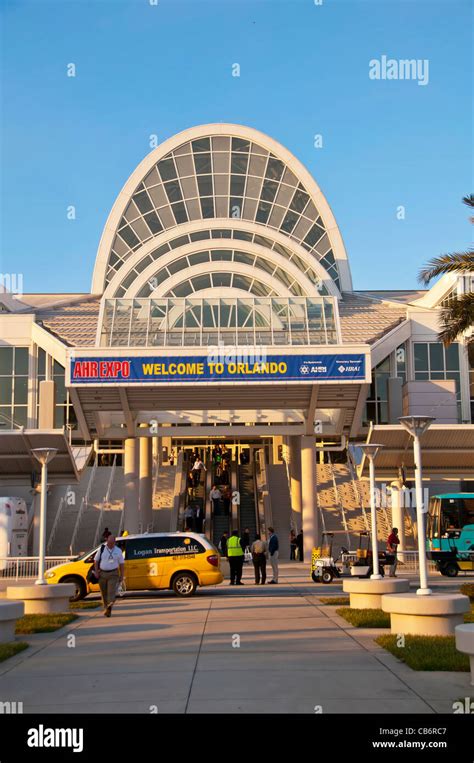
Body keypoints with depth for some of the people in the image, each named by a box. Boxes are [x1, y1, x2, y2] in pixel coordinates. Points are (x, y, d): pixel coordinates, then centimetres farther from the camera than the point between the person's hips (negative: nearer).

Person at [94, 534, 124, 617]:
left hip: (113, 574, -1)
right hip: (102, 573, 2)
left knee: (111, 591, -15)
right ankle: (106, 608, 17)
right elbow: (96, 560, 7)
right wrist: (96, 572, -3)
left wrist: (121, 576, 2)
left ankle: (110, 606, -24)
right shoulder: (102, 549, 2)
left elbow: (122, 564, 6)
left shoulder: (118, 551, 2)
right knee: (104, 592, 7)